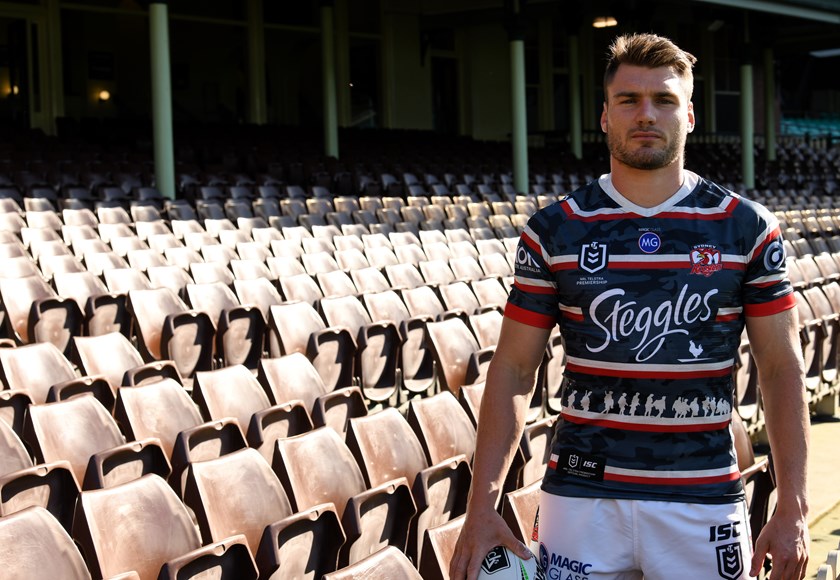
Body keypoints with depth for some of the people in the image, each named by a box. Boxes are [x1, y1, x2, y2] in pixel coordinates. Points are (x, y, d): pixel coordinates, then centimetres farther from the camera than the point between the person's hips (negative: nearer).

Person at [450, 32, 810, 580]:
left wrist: (793, 510, -4)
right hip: (582, 494, 0)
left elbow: (782, 368, 3)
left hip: (704, 503, 0)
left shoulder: (748, 229, 2)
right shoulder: (553, 231, 2)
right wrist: (483, 506, -5)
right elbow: (514, 369, 2)